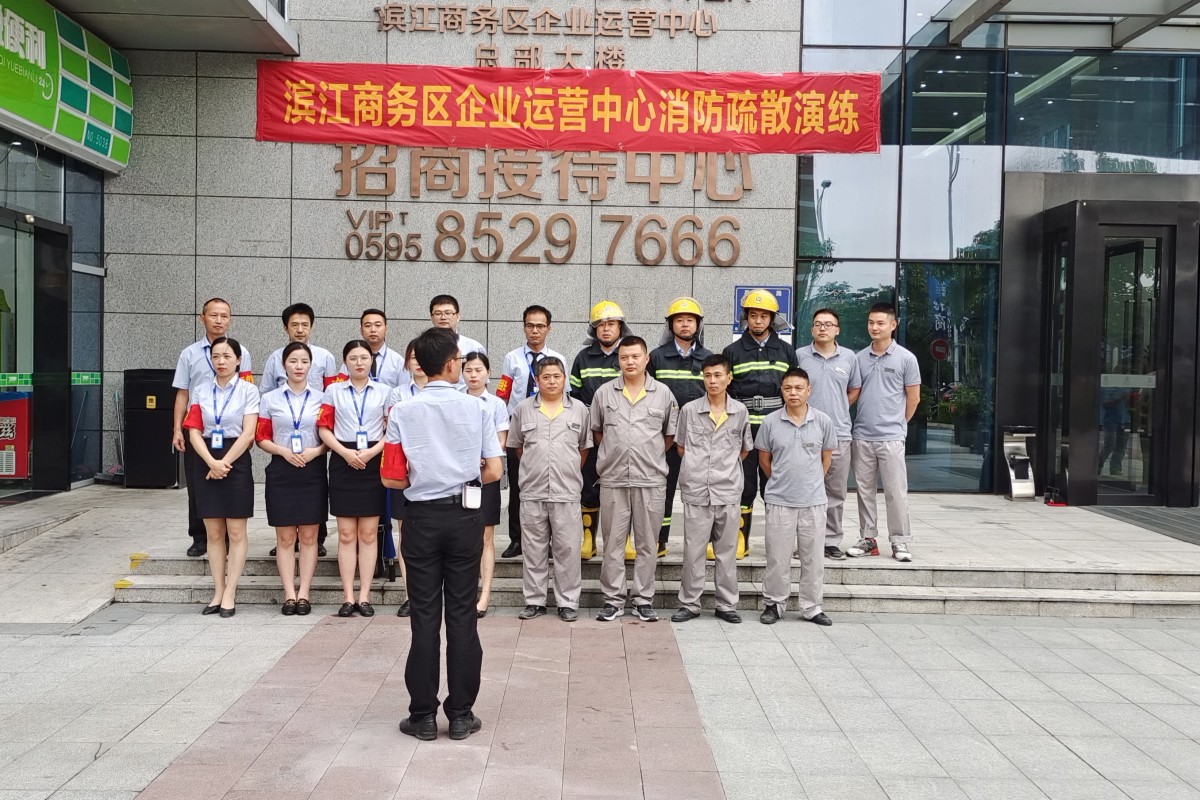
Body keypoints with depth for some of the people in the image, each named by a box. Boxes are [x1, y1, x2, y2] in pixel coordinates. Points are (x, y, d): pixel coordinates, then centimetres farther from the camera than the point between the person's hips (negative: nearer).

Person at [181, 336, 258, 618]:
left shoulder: (248, 390, 0)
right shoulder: (200, 391, 8)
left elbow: (248, 433, -8)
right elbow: (194, 431, 1)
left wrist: (224, 463, -15)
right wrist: (211, 462, -13)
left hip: (236, 462, -3)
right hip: (206, 463, 3)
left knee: (236, 532, -1)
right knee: (213, 532, 6)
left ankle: (230, 594, 5)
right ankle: (218, 592, 12)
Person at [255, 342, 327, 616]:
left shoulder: (321, 398, 5)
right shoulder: (269, 399, 6)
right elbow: (262, 438, 5)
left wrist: (315, 451, -13)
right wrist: (284, 451, -11)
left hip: (313, 470, 0)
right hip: (281, 470, 0)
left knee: (308, 536, 3)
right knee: (285, 537, 2)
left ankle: (304, 594, 8)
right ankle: (289, 595, 6)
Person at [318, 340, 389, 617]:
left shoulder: (383, 392, 6)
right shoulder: (334, 391, 8)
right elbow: (324, 429, 3)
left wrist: (372, 451, -13)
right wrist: (345, 452, -12)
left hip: (373, 462, 0)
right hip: (343, 462, 0)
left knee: (368, 533, 3)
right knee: (346, 534, 2)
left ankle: (364, 596, 8)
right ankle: (348, 597, 7)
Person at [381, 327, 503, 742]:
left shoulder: (402, 412, -3)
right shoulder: (476, 408, -3)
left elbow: (392, 478, -5)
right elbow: (494, 471, -4)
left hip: (422, 517, 0)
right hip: (464, 516, 0)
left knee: (424, 616, 6)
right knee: (462, 615, 6)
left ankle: (423, 715, 10)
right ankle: (461, 714, 12)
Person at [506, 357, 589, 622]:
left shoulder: (579, 409, 5)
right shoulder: (523, 409, 6)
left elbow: (584, 448, 14)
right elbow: (517, 445, 16)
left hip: (567, 492, -1)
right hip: (532, 492, 1)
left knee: (568, 549, 2)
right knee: (533, 549, 8)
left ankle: (568, 602, 12)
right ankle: (534, 601, 19)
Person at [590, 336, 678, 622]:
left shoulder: (663, 394, 3)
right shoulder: (604, 393, 4)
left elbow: (671, 434, 12)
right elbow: (596, 430, 15)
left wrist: (651, 456, 7)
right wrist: (614, 454, 9)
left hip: (651, 480, 0)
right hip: (613, 480, 0)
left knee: (647, 544, 6)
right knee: (613, 543, 6)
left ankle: (644, 600, 16)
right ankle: (613, 600, 15)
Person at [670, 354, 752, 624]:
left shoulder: (740, 411, 4)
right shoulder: (689, 410, 1)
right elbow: (681, 447, 12)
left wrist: (727, 469, 11)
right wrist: (698, 469, 7)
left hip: (729, 492, 1)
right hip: (696, 492, -1)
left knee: (727, 551, 8)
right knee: (693, 551, 3)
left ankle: (727, 605, 18)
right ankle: (689, 604, 15)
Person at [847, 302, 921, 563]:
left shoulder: (906, 358, -2)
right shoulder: (859, 358, 7)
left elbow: (913, 398, 4)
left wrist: (896, 423, 7)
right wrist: (866, 419, 10)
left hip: (891, 437, -3)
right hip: (861, 436, 3)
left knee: (896, 491, 0)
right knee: (865, 490, 10)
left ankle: (900, 542, 8)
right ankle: (867, 538, 19)